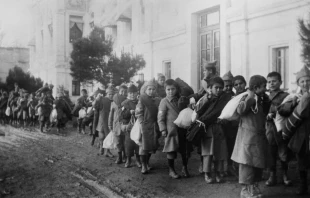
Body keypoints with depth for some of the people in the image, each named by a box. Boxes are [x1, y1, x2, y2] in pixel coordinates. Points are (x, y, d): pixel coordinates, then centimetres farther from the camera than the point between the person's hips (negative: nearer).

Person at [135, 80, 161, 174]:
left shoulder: (158, 100, 8)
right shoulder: (142, 99, -5)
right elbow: (138, 112, -7)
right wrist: (142, 123, -14)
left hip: (155, 126, 5)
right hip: (145, 126, -4)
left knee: (153, 145, 12)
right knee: (144, 146, -1)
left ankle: (147, 162, 32)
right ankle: (143, 165, 11)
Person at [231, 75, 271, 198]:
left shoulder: (262, 99, 12)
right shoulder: (247, 98, -12)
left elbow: (266, 113, 18)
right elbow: (240, 110, -27)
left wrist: (266, 100, 5)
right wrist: (249, 97, -26)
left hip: (260, 136, 8)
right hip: (248, 135, -8)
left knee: (259, 163, 14)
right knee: (247, 162, -4)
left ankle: (254, 187, 27)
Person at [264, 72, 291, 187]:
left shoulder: (285, 96, -2)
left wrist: (275, 114, -18)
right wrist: (268, 115, -7)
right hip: (270, 129, 3)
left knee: (283, 154, 5)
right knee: (271, 154, 8)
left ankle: (285, 175, 21)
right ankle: (272, 176, 19)